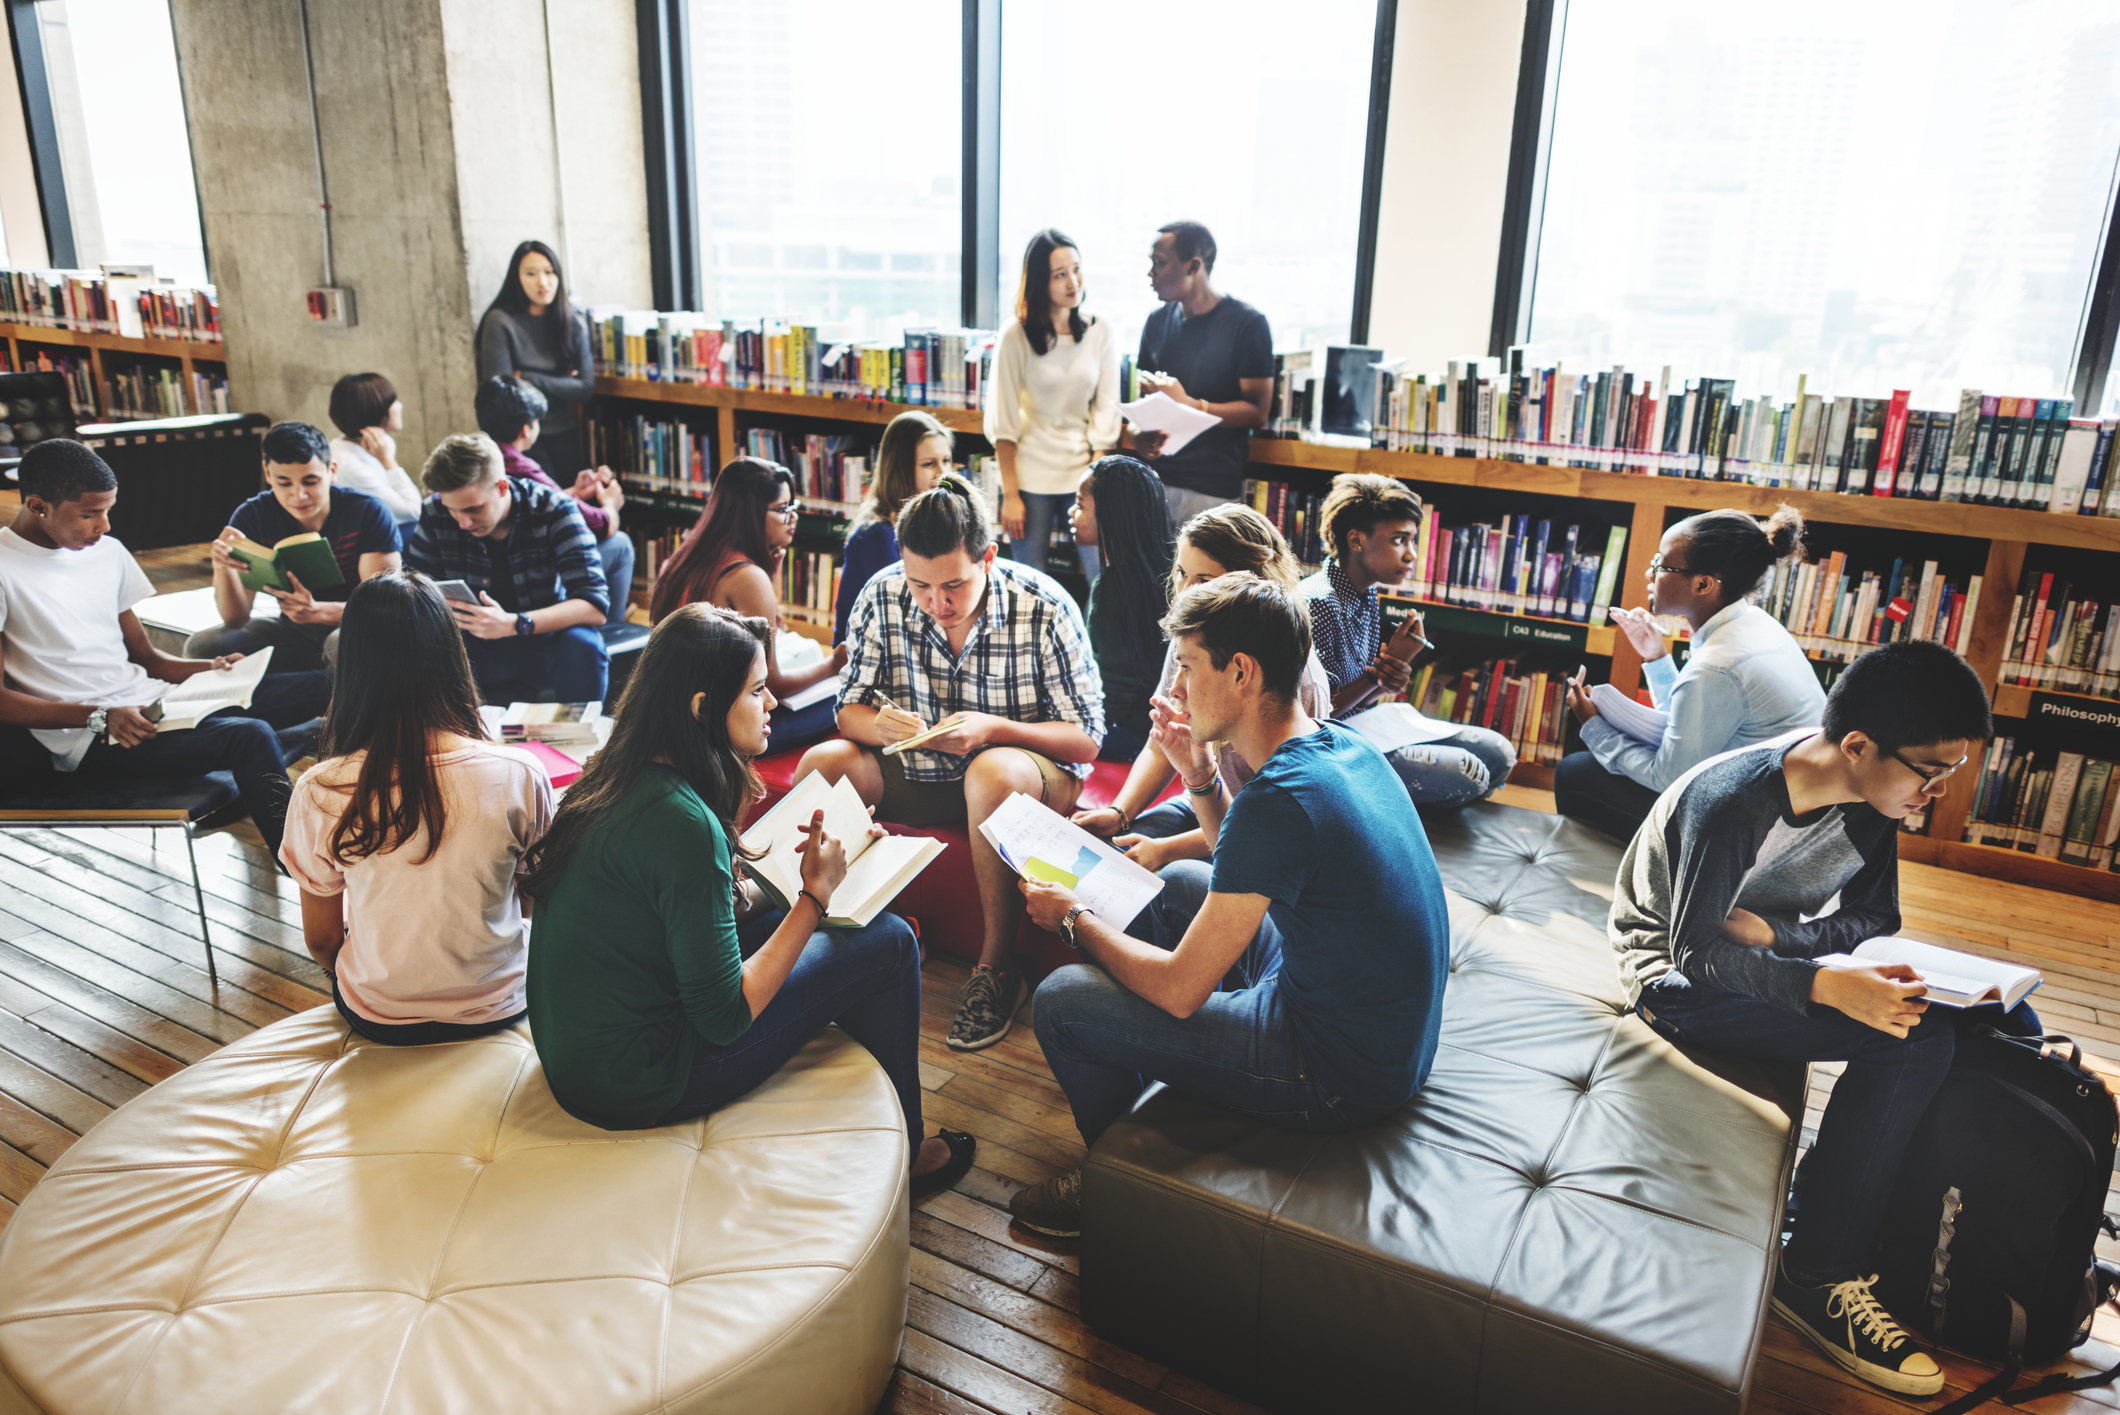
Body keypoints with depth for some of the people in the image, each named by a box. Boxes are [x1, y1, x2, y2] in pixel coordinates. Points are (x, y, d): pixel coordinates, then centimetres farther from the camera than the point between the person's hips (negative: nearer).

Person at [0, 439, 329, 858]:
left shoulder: (107, 551, 15)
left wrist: (209, 669, -1)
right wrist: (101, 718, -21)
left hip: (147, 702, 7)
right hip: (90, 743, -7)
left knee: (315, 687, -7)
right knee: (249, 736, -31)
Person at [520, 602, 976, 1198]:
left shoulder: (615, 776, 0)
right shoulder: (683, 822, -27)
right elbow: (725, 1018, -22)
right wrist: (815, 894, -15)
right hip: (636, 1085, -9)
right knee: (889, 942, -4)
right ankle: (899, 1154, 18)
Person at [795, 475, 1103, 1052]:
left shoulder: (1045, 608, -18)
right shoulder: (882, 598, -9)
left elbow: (1086, 740, -15)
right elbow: (849, 709, -1)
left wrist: (994, 729, -31)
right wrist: (877, 725, -26)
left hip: (1031, 768, -3)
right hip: (917, 772, 4)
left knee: (991, 773, -38)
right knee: (821, 764, -21)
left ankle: (997, 967, -23)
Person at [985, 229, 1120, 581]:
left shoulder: (1101, 332, 2)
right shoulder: (1016, 335, -5)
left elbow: (1106, 410, 2)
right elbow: (1003, 421, -4)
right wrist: (1009, 494, -7)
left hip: (1084, 475, 2)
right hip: (1031, 477, -1)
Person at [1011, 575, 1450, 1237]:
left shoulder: (1278, 800, -29)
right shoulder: (1343, 742, -1)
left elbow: (1180, 989, -22)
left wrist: (1075, 920, -6)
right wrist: (1201, 777, 1)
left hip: (1342, 1076, -9)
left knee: (1062, 1000, -6)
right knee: (1181, 881, 23)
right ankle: (1151, 1072, 38)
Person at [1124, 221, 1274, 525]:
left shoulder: (1247, 324, -5)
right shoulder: (1158, 321, 12)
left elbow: (1257, 412, -9)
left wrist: (1189, 404, -20)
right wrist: (1135, 431, -4)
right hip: (1155, 478, 5)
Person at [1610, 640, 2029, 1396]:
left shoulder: (1871, 797, -6)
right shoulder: (1732, 802, -29)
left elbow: (1875, 921, 0)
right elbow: (1696, 951, -25)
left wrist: (1773, 932, -21)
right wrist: (1829, 986, -41)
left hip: (1767, 958, 8)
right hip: (1676, 976, -7)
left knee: (2001, 1011, -7)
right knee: (1911, 1040, -26)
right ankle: (1818, 1276, -15)